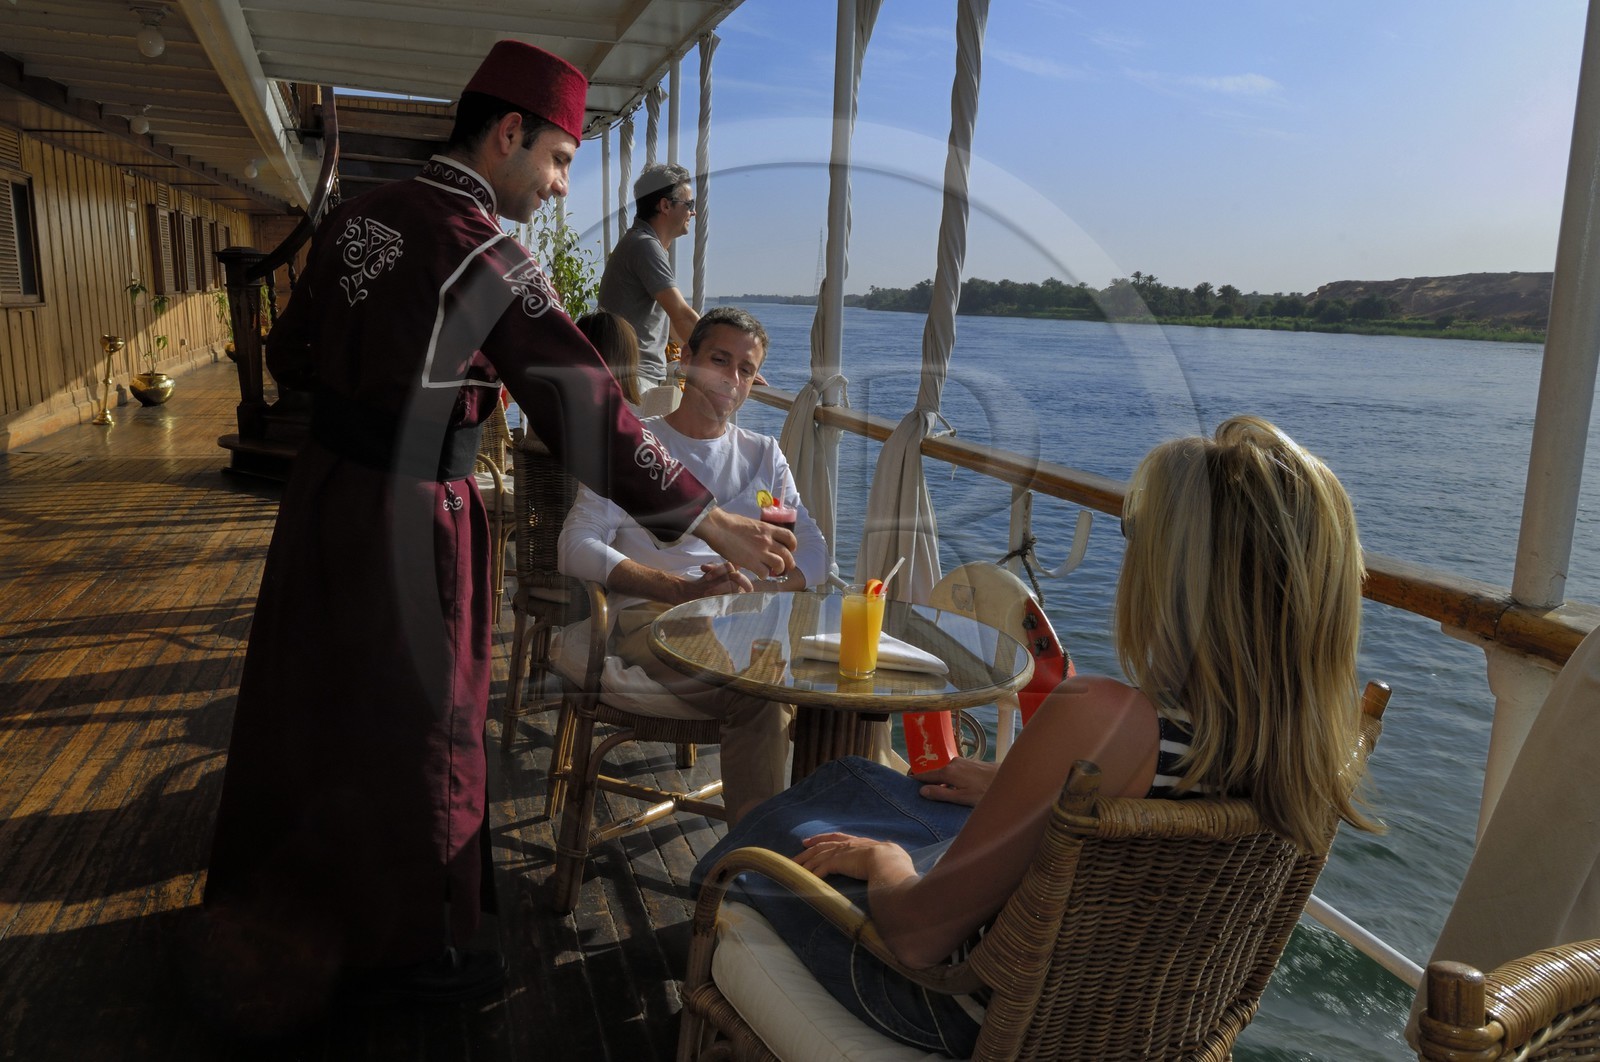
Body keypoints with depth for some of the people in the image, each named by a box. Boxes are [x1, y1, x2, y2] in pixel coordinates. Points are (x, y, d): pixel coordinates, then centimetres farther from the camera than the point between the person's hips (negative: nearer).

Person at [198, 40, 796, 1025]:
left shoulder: (358, 214, 5)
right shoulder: (484, 253, -19)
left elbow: (291, 356, 13)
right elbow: (587, 409, -23)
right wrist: (711, 521, -20)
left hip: (323, 488, 8)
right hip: (410, 518, -8)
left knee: (315, 697, 23)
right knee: (413, 725, 9)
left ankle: (276, 906, 47)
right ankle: (402, 944, 31)